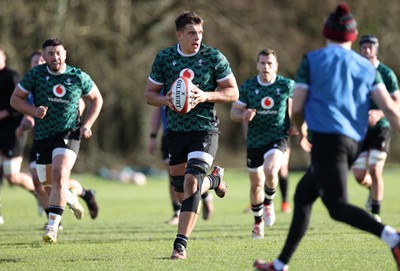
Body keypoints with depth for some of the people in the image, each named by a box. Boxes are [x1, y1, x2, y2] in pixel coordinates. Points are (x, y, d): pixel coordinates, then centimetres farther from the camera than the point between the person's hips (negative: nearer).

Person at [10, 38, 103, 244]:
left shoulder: (78, 77, -3)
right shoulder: (35, 74, -3)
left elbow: (96, 99, 12)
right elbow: (15, 99, 3)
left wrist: (87, 125, 0)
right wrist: (33, 110, -16)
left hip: (69, 134, -3)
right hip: (42, 136, 3)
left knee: (60, 174, -24)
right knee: (48, 181, 9)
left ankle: (53, 226, -29)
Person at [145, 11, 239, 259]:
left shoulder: (214, 57, -6)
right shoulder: (163, 58, 1)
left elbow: (233, 92, -2)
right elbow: (150, 93, 8)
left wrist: (206, 96, -19)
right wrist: (165, 100, -14)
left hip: (205, 129, -4)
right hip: (176, 131, 4)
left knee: (191, 182, -22)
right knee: (182, 191, 13)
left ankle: (181, 244, -21)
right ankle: (214, 179, 48)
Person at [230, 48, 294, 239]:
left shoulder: (286, 85, -4)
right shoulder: (247, 87, -1)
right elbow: (234, 111, 1)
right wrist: (244, 116, -21)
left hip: (277, 137, -2)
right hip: (254, 141, 3)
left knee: (270, 171, -30)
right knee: (256, 184, 11)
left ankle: (268, 203, 1)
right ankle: (258, 222, 33)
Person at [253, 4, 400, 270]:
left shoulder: (312, 60, 3)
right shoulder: (366, 67, 13)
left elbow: (296, 109, 2)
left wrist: (301, 132, 23)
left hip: (326, 139, -6)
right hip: (353, 142, 7)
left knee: (338, 206, -15)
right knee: (302, 196, 20)